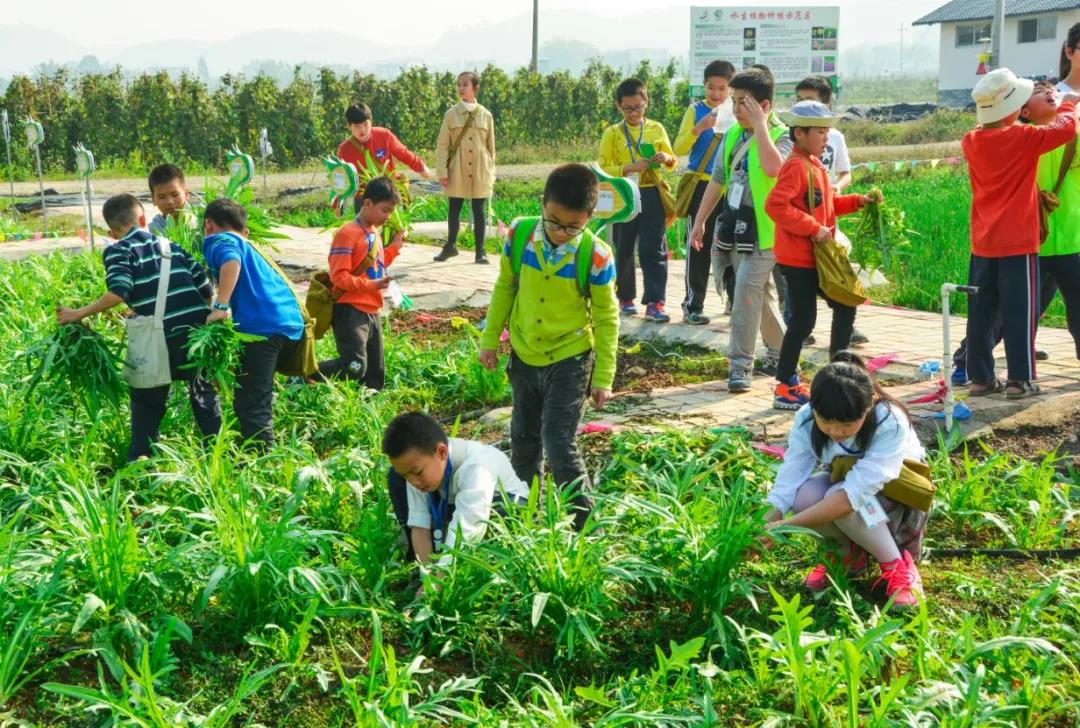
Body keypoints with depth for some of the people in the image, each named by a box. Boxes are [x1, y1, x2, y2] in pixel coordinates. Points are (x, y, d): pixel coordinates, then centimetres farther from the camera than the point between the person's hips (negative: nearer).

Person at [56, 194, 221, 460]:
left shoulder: (117, 251, 2)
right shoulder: (170, 245, 18)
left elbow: (118, 293, -14)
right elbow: (205, 287, 14)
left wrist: (78, 314, -7)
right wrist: (212, 316, 29)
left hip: (163, 338, -4)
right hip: (199, 329, 4)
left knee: (147, 403, 14)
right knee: (204, 393, 24)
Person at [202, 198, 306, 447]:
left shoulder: (219, 240, 7)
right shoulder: (249, 248, 33)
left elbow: (231, 261, -16)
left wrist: (221, 307, -20)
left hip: (262, 325, -9)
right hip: (293, 322, 9)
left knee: (250, 404, -7)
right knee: (259, 396, 22)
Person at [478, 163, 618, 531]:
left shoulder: (596, 257, -20)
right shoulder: (520, 234, -12)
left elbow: (606, 319, -9)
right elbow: (504, 288, 4)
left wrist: (604, 377, -7)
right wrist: (490, 339, 7)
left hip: (570, 361, -4)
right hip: (524, 357, 4)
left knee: (558, 444, -9)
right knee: (523, 439, 18)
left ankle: (582, 518, 12)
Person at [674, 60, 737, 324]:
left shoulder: (736, 113, 6)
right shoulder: (696, 110, -1)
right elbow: (679, 148, -7)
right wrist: (698, 128, -23)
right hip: (702, 185, -2)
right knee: (699, 246, 1)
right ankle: (693, 305, 8)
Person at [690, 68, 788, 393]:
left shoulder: (781, 136, -12)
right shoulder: (733, 135, 9)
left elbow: (774, 168, -35)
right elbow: (718, 180, 16)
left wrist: (759, 125, -29)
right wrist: (700, 220, 14)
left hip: (763, 231, -7)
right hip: (735, 228, 7)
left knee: (747, 293, -14)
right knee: (761, 295, 17)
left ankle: (741, 365, -9)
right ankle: (780, 354, 32)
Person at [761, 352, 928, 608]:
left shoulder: (891, 423, -37)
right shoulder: (806, 419, -24)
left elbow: (854, 493, -44)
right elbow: (790, 477, -24)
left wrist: (786, 526, -50)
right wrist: (765, 525, -43)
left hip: (895, 491, -4)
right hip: (843, 478, 4)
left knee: (842, 501, -36)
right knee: (805, 496, -30)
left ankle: (898, 566, -11)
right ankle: (849, 552, 1)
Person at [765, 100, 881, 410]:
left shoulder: (815, 165, 13)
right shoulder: (796, 166, -17)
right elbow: (775, 205, -29)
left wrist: (857, 201, 9)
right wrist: (814, 228, -26)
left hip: (818, 256, 10)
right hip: (798, 259, -10)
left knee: (845, 306, 15)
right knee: (803, 320, -5)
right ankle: (785, 388, 6)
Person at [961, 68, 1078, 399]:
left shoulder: (971, 142, 3)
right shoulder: (1022, 138, -13)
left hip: (982, 242, 5)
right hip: (1017, 241, -5)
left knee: (981, 312, 8)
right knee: (1019, 312, 0)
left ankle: (981, 378, 12)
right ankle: (1019, 380, 2)